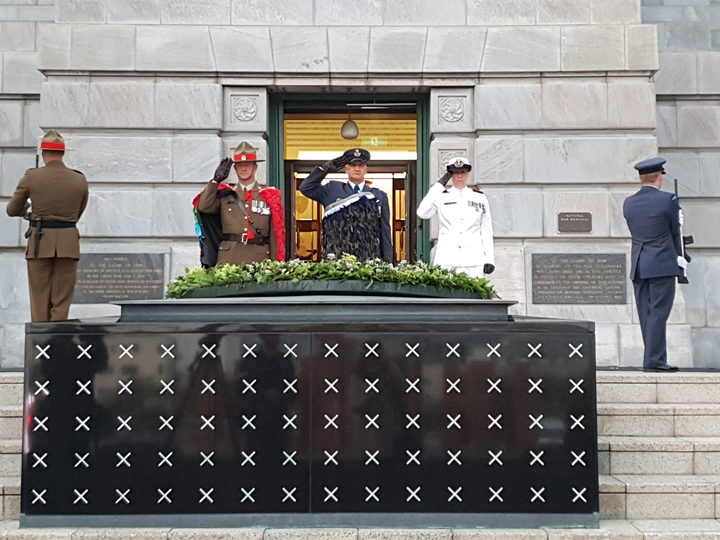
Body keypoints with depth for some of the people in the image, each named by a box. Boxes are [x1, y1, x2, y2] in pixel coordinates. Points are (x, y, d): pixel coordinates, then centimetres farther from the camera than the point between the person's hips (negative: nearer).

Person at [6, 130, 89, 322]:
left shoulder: (31, 177, -4)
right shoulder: (80, 180, 1)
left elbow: (12, 210, 9)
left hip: (39, 242, -1)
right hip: (68, 244, 1)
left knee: (39, 300, 9)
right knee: (62, 302, 6)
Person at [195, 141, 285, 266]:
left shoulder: (270, 196, 8)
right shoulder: (225, 194, 12)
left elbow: (276, 233, 5)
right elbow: (203, 207, -5)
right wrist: (216, 180, -8)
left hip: (259, 259, -1)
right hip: (228, 259, 1)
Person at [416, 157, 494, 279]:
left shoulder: (480, 197, 12)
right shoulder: (441, 197, 9)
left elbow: (486, 230, 11)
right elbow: (422, 213, -10)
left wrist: (489, 259, 3)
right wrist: (439, 186, -4)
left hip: (474, 259, 1)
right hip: (447, 260, -1)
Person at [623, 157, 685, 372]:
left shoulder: (628, 203, 8)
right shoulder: (668, 200, -8)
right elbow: (675, 231, 2)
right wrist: (678, 256, 20)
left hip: (638, 267, 5)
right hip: (662, 265, -5)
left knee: (646, 314, 8)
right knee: (658, 313, -4)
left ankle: (656, 359, 14)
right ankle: (654, 359, -5)